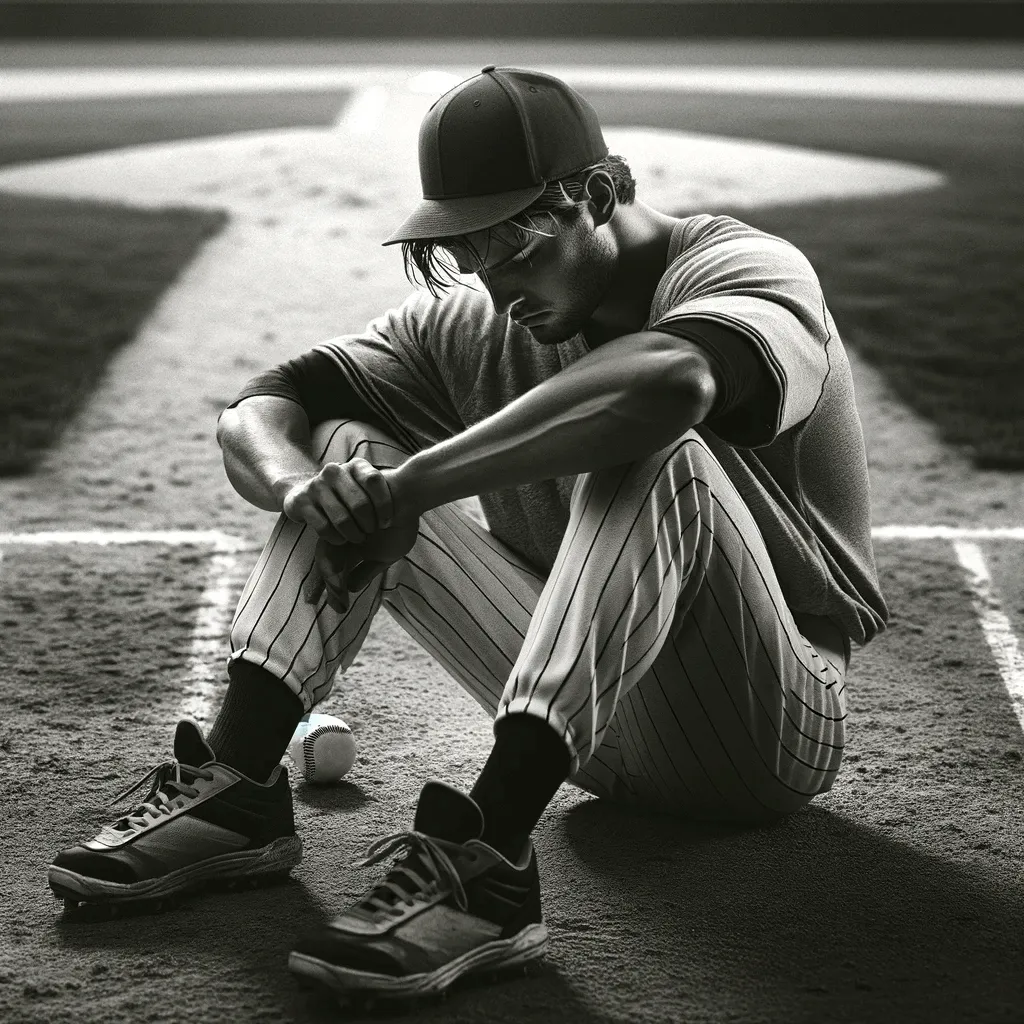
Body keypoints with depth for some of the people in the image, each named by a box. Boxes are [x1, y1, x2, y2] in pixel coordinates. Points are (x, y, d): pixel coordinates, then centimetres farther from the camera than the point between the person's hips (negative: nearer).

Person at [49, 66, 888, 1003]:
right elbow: (259, 411, 2)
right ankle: (236, 785, -15)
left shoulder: (751, 269, -15)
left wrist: (416, 482, -38)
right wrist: (305, 488, -23)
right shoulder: (473, 324, 5)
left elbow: (670, 382, -40)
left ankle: (492, 860, -45)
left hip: (771, 732, -5)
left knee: (651, 454, -34)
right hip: (591, 728, 6)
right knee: (350, 447, -2)